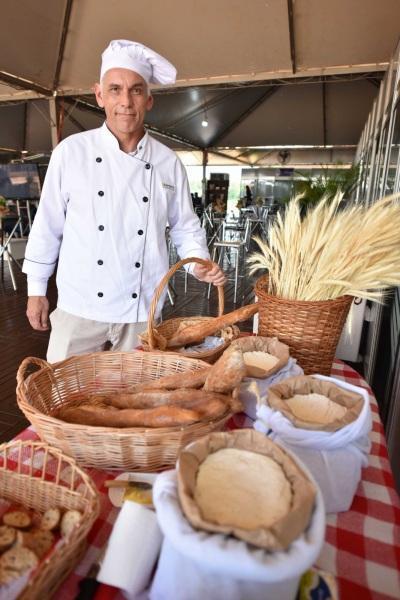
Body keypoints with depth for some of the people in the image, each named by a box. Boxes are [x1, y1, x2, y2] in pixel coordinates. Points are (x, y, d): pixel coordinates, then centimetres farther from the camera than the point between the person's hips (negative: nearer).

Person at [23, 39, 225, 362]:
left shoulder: (168, 163, 0)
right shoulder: (71, 151, -4)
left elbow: (185, 227, 9)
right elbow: (49, 224, 1)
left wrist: (200, 263, -9)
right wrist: (36, 290, 5)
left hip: (142, 311, 2)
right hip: (80, 308, -1)